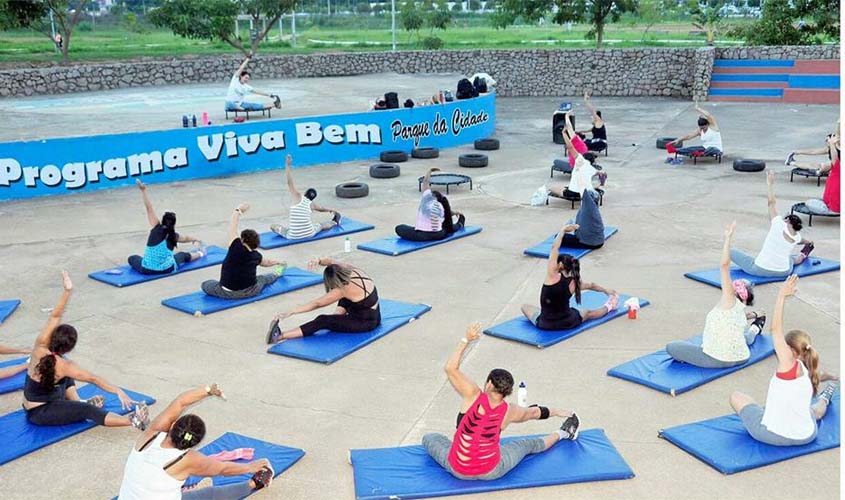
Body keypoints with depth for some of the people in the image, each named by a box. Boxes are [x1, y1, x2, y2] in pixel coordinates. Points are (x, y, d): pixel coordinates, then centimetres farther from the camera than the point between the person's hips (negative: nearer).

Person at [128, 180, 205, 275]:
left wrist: (143, 190, -7)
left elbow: (149, 208, -8)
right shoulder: (174, 236, 3)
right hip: (167, 269, 3)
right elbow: (186, 238, 26)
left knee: (132, 258, 29)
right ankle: (200, 253, 57)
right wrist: (196, 240, 47)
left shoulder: (157, 229, -5)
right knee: (183, 255, 35)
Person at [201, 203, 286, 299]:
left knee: (205, 285, 17)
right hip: (250, 292, 5)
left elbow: (232, 228, -10)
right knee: (262, 279, 35)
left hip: (227, 293, -4)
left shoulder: (236, 248, -17)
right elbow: (267, 262, 20)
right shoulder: (256, 255, -1)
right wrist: (277, 262, 42)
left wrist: (238, 211, 3)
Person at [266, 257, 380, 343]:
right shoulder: (352, 270, -8)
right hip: (374, 315, 8)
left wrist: (290, 312, -22)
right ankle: (338, 314, 13)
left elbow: (317, 304, -23)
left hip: (366, 323, -8)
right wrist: (319, 260, -25)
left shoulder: (344, 289, -25)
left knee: (322, 321, -19)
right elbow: (330, 261, -2)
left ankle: (279, 336, -25)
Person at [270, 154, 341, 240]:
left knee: (273, 226, 15)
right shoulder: (311, 204, 10)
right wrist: (332, 210, 53)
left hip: (293, 236, -4)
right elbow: (321, 208, 32)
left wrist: (287, 165, -4)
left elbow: (290, 182, -9)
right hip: (309, 234, 4)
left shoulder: (298, 197, -2)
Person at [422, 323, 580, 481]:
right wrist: (557, 412, 32)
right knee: (527, 445, 27)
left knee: (429, 438, 23)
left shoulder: (474, 396, -18)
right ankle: (562, 434, 50)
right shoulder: (509, 412, -7)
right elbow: (535, 412, 13)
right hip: (491, 473, 2)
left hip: (458, 470, -2)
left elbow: (450, 368, -25)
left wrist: (466, 340, -22)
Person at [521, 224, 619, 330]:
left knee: (525, 306, 24)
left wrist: (563, 230, -5)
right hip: (567, 323, 4)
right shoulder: (573, 283, -3)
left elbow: (554, 247, -14)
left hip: (545, 324, -4)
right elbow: (590, 285, 18)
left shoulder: (553, 277, -16)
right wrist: (606, 291, 33)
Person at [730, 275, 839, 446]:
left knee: (736, 397, 16)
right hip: (806, 437, 7)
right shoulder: (810, 375, 2)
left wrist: (782, 295, -18)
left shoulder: (790, 363, -17)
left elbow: (776, 329, -20)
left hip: (771, 435, -7)